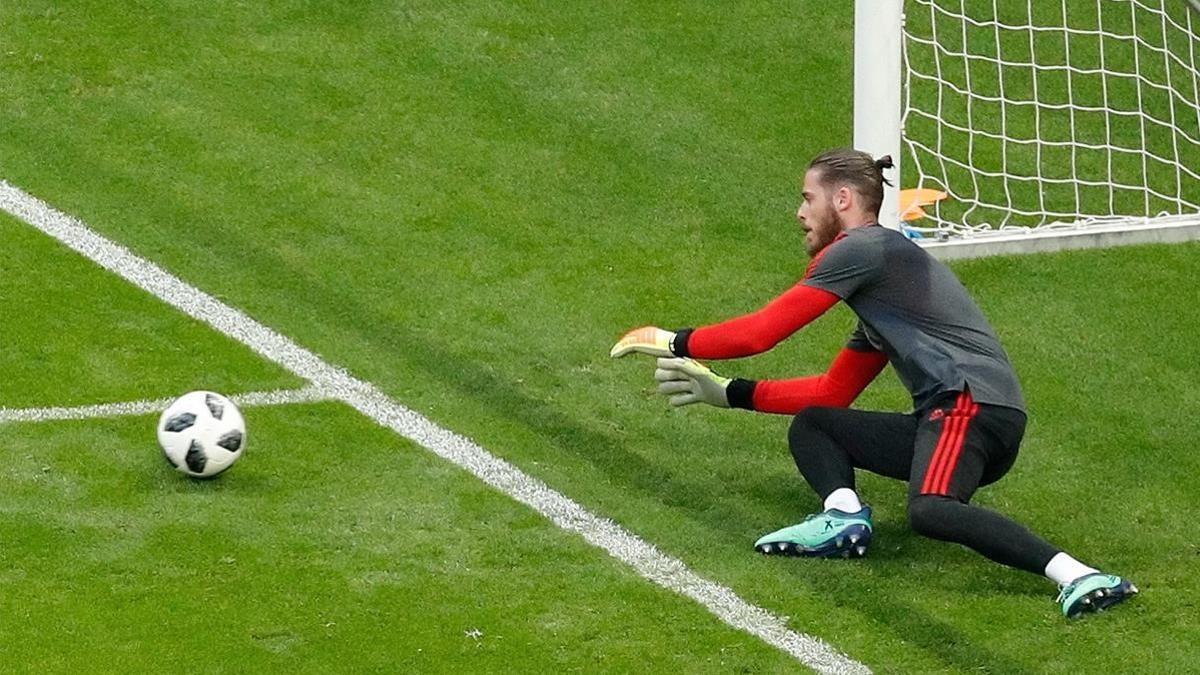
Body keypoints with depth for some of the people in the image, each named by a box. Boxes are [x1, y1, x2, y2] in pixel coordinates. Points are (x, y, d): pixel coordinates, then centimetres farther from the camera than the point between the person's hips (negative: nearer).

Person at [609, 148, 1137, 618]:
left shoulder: (863, 247, 0)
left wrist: (674, 343, 14)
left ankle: (1074, 575, -44)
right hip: (942, 423, 10)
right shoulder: (878, 286, 30)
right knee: (808, 427, 16)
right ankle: (844, 514, -14)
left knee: (929, 511, -36)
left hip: (972, 403, -10)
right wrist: (727, 393, 32)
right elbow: (833, 393, 33)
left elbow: (760, 332, 0)